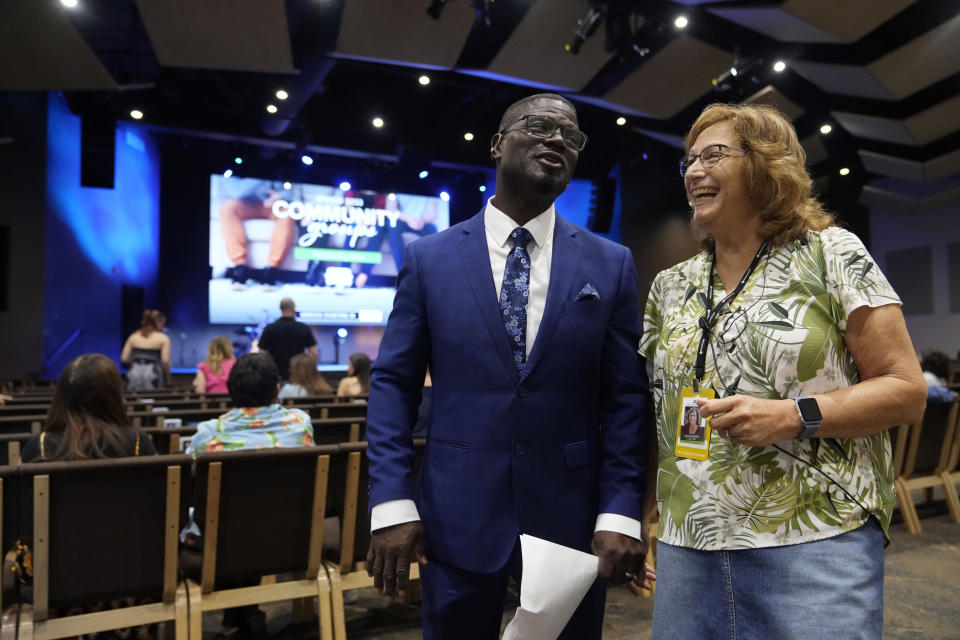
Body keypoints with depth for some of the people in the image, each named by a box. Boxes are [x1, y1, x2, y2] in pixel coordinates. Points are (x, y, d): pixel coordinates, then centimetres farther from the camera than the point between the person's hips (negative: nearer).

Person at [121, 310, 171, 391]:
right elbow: (165, 360, -7)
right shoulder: (163, 338, 4)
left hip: (134, 373, 4)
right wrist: (167, 375, 7)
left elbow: (124, 358, 10)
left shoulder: (134, 336, 15)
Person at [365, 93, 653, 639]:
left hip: (572, 519, 1)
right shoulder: (429, 258, 0)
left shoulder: (611, 265, 2)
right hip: (456, 518, 0)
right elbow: (394, 383, 0)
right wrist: (393, 503, -8)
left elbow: (627, 397, 0)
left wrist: (621, 514, -8)